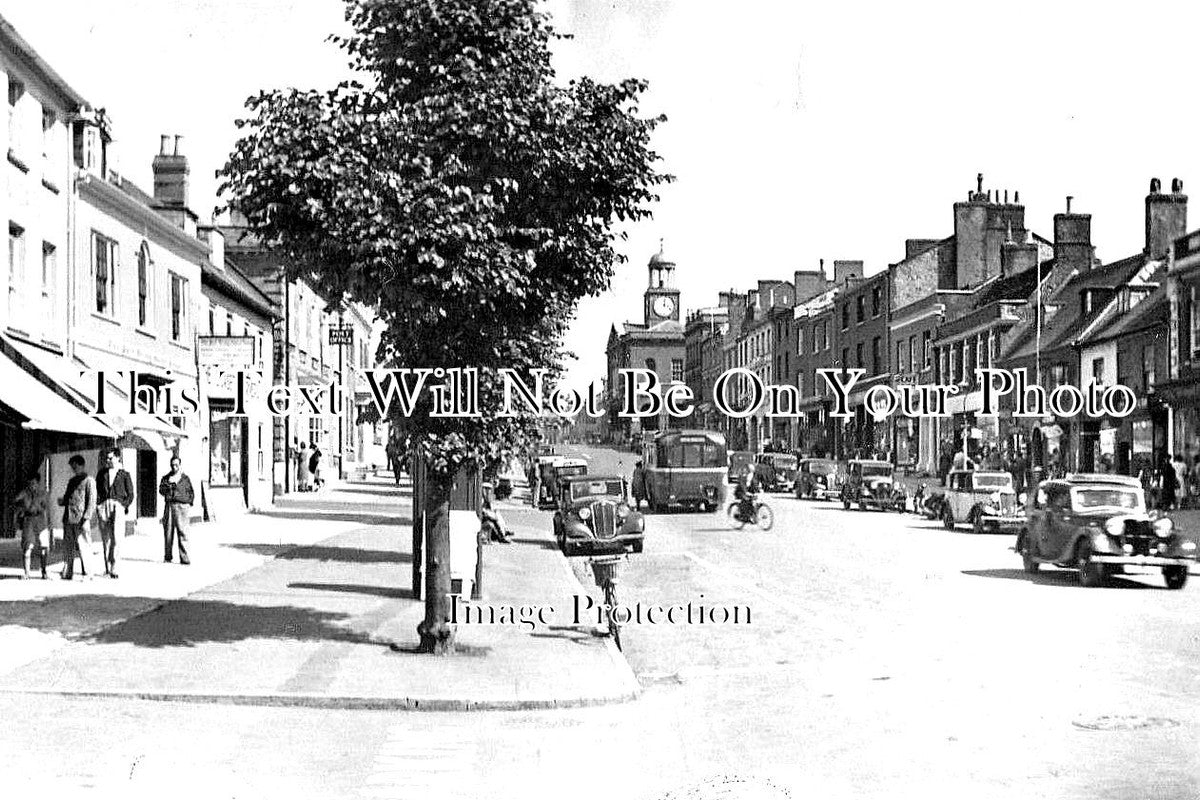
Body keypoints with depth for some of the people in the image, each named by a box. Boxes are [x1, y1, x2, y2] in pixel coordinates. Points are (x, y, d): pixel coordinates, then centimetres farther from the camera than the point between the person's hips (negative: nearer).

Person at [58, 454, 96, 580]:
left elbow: (92, 502, -7)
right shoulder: (72, 481, 20)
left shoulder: (89, 481, 0)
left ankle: (86, 574, -2)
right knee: (67, 548, 7)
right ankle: (67, 573, 12)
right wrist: (62, 501, 1)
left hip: (80, 519, -7)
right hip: (68, 519, 7)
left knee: (83, 548, -6)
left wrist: (86, 519, -15)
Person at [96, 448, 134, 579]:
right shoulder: (102, 473, 17)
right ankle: (107, 567, 7)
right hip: (103, 505, 3)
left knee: (115, 538, -13)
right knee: (105, 539, 2)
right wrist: (98, 505, 0)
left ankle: (113, 568, -13)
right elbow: (97, 490, 15)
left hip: (118, 505, -3)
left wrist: (124, 505, -4)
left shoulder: (124, 474, 10)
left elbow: (130, 494, 9)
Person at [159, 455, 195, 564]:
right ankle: (168, 556, 12)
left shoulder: (185, 478, 14)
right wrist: (169, 484, -14)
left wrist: (189, 505, 6)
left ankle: (184, 557, -12)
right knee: (168, 532, 2)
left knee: (183, 532, -10)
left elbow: (191, 493, 17)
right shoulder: (166, 478, 15)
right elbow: (161, 490, 1)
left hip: (182, 506, -1)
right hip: (169, 506, 2)